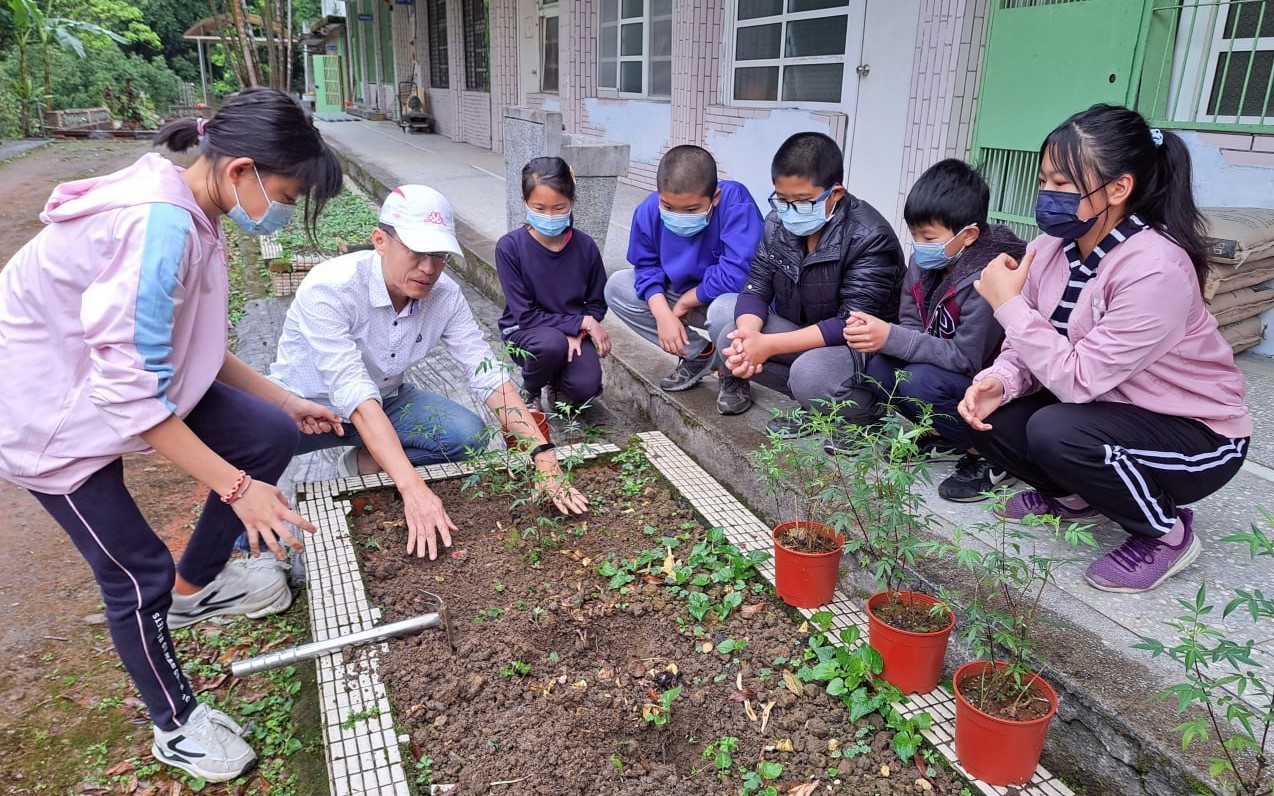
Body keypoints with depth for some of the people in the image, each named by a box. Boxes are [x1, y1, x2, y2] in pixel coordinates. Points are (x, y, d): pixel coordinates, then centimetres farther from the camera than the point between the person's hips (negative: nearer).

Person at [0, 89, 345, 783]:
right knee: (138, 572, -3)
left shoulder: (191, 216, -3)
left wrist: (286, 402, 8)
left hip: (113, 371, 8)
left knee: (270, 437, -1)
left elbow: (192, 350, 6)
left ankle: (193, 586, 23)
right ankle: (175, 724, 23)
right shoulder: (158, 225, -32)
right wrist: (237, 487, -28)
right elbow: (130, 394, -31)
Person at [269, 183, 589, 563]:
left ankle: (364, 464, 1)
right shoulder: (328, 289, -32)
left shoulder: (444, 294, -18)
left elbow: (489, 377, -20)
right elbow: (355, 396, -39)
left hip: (386, 401, 4)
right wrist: (414, 489, -49)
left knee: (469, 435, -20)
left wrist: (543, 454, -33)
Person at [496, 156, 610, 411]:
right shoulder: (510, 247, -16)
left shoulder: (585, 247, -7)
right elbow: (525, 315, -16)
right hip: (523, 332, -2)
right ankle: (530, 392, -2)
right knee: (551, 343, -37)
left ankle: (557, 382, 14)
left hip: (574, 330, 2)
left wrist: (577, 333, -17)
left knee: (586, 386, -26)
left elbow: (597, 303, 3)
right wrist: (582, 323, -20)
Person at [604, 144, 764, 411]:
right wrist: (663, 314, -19)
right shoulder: (648, 211, -15)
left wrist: (686, 301, -22)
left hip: (734, 298, -6)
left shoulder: (736, 203, -31)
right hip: (682, 296, 6)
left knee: (725, 310, -41)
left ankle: (733, 374, -2)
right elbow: (647, 268, -2)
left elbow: (737, 275, -37)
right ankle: (699, 354, 5)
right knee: (617, 287, -3)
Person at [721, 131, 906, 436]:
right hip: (801, 331, 7)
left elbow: (853, 323, -29)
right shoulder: (778, 222, -6)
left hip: (864, 342, -6)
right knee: (731, 340, -14)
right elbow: (757, 287, -6)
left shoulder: (870, 238, -25)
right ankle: (818, 399, -9)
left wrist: (769, 345, -34)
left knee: (810, 373, -35)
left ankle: (864, 411, -2)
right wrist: (749, 334, -30)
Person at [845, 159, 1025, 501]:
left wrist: (890, 338, -32)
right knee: (878, 366, -12)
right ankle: (946, 439, 7)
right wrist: (873, 332, -23)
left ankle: (989, 456, -7)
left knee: (920, 382, -30)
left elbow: (968, 357, -27)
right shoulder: (924, 261, -4)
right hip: (948, 368, 8)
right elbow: (913, 328, 0)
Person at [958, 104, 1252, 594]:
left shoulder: (1157, 270, -29)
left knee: (1055, 432, -32)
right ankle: (1076, 497, 17)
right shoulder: (1054, 244, -8)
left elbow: (1078, 379, -31)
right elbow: (1029, 348, -2)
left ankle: (1168, 532, -2)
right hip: (1110, 407, 7)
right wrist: (997, 383, -23)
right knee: (989, 416, -12)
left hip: (1197, 436, -6)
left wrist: (1009, 303, -27)